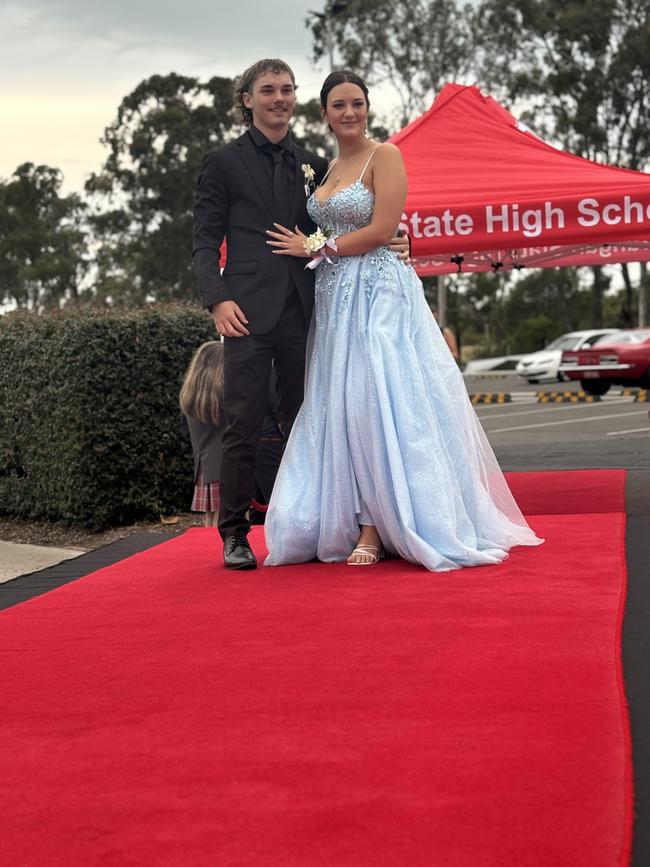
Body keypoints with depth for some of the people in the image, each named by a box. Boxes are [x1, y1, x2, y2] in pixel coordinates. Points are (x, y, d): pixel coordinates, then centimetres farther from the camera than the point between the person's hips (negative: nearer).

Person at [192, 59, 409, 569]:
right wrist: (218, 299, -14)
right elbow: (206, 240, 1)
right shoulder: (223, 163, 6)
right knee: (242, 427, -4)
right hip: (249, 313, -4)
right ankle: (235, 534, 3)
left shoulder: (312, 165, 17)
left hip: (302, 312, 4)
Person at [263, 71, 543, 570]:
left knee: (375, 405, -10)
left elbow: (382, 229, -13)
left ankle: (375, 531, -6)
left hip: (378, 294, -7)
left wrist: (317, 247, -8)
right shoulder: (327, 167, 17)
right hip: (335, 299, 7)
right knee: (342, 408, 3)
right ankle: (362, 524, 7)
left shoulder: (384, 156, -4)